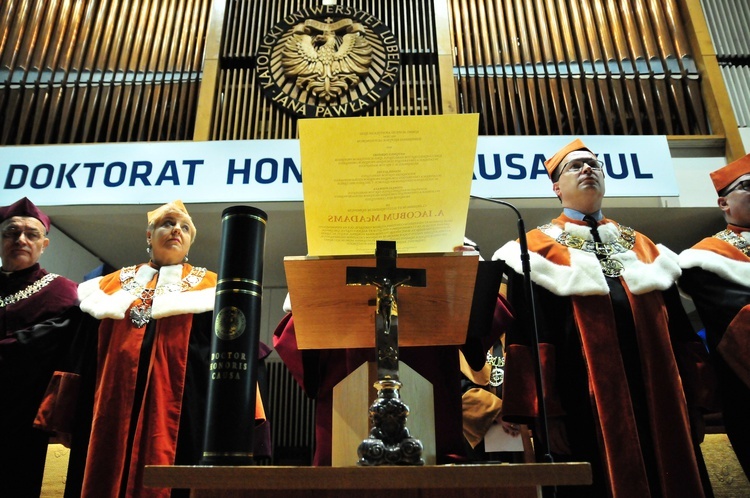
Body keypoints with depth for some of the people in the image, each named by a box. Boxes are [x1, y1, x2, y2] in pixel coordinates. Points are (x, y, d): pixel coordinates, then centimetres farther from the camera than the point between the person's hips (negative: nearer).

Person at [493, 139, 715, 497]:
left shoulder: (641, 245, 18)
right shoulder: (538, 247, 2)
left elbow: (678, 325, 16)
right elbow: (526, 331, -7)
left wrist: (692, 396, 10)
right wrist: (539, 406, -13)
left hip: (658, 396, 5)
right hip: (584, 400, -5)